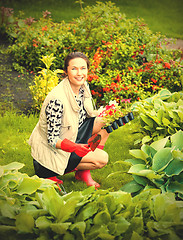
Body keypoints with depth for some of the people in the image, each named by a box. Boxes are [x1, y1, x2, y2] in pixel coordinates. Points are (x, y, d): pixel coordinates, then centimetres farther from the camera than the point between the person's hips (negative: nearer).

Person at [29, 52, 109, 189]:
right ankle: (53, 172, -1)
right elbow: (52, 139, -25)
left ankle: (84, 172, 3)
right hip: (51, 150, -8)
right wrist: (74, 147, -43)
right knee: (102, 159, -17)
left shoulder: (83, 86, -7)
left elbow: (86, 114, 11)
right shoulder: (57, 100, -32)